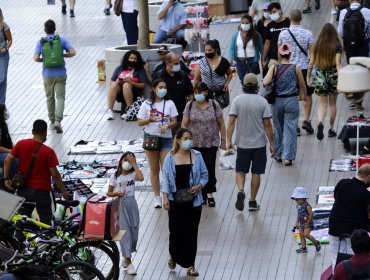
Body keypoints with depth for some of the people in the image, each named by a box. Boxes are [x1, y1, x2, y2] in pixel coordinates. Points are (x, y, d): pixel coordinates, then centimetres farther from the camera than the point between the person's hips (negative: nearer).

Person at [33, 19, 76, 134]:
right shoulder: (61, 40, -3)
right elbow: (73, 52, -10)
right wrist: (63, 55, 8)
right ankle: (58, 121, -20)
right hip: (60, 74, -1)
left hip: (48, 74, 1)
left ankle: (52, 121, 25)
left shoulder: (41, 42, -4)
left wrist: (43, 60, 8)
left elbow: (36, 58, -13)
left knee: (50, 98, 16)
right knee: (60, 97, -3)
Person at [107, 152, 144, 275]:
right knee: (124, 232, -4)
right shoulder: (115, 176, -2)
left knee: (133, 231, 8)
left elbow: (141, 178, -24)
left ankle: (126, 257, 28)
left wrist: (134, 163, -17)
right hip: (120, 206, -2)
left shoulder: (133, 174, -1)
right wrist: (116, 193, -18)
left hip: (131, 205, 2)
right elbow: (108, 193, 3)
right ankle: (128, 262, -3)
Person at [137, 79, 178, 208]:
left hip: (166, 138, 0)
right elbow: (140, 122, 2)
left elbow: (174, 122, 3)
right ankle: (157, 197, 12)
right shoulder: (146, 104, 1)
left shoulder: (169, 104, 3)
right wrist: (150, 120, -17)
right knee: (154, 169, 6)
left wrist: (167, 125, -18)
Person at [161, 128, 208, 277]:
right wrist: (165, 197, -8)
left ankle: (190, 265, 11)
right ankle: (173, 256, 31)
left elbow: (204, 175, 7)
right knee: (176, 230, 2)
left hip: (193, 201, 1)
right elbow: (166, 178, -2)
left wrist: (199, 186, -12)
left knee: (191, 231, 3)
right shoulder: (170, 158, -4)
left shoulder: (197, 156, 0)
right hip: (175, 200, -1)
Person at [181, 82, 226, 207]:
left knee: (210, 168, -6)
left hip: (211, 144, -1)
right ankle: (201, 194, 14)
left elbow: (221, 124, 4)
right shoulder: (190, 105, 1)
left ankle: (209, 194, 5)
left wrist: (223, 140, 4)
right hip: (195, 144, 1)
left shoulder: (214, 105, -1)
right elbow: (184, 124, 4)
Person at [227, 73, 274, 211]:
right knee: (256, 173, 9)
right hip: (259, 143, 0)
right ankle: (253, 202, 14)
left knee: (240, 171, 12)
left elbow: (231, 121, -11)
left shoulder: (237, 100, -6)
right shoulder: (262, 102, -7)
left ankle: (240, 190, -15)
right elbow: (267, 124, -8)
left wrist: (229, 140, -6)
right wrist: (271, 144, -1)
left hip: (242, 143, 1)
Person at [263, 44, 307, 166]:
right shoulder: (295, 69, -6)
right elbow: (302, 85, 5)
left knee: (278, 128, 17)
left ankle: (278, 154, 27)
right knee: (290, 129, 2)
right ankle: (288, 157, -3)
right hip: (291, 101, -1)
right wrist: (305, 95, 24)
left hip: (277, 101, 2)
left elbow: (265, 82, -16)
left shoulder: (274, 68, -6)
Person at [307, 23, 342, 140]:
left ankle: (320, 122, -25)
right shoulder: (337, 46, -7)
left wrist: (308, 77, 14)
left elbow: (311, 63, 3)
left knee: (322, 104, 3)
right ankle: (331, 129, 22)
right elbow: (338, 63, -15)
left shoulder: (316, 46, -2)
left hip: (320, 77, 1)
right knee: (333, 103, 16)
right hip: (333, 76, -1)